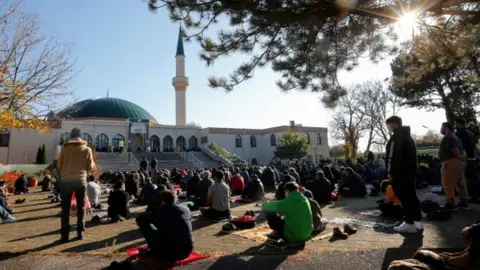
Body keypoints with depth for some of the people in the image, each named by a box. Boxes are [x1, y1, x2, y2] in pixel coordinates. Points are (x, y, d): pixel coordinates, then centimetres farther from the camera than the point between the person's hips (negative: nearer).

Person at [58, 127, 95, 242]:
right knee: (81, 207, 12)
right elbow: (90, 167, 3)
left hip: (66, 181, 0)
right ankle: (80, 232, 13)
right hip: (81, 180, 0)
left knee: (65, 209, 7)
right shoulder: (87, 149, 2)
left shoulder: (64, 148, 2)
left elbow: (59, 165, 7)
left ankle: (65, 235, 6)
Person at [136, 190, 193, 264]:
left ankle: (154, 251, 22)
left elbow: (139, 219, 15)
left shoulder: (158, 210, -1)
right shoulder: (186, 209, 8)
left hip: (167, 253, -3)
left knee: (144, 222, 11)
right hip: (186, 251, 4)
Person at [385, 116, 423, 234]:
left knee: (404, 197, -6)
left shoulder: (396, 137, -12)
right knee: (411, 195, 15)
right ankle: (418, 221, 21)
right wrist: (413, 168, 23)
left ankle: (409, 224, -4)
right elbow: (412, 154, 22)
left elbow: (392, 155, -20)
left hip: (400, 171, -10)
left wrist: (390, 171, -18)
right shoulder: (407, 135, 20)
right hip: (410, 170, 10)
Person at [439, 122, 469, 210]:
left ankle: (451, 203, -6)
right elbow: (461, 149, 16)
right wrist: (462, 156, 2)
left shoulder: (448, 137, -12)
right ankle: (464, 202, 18)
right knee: (460, 182, 13)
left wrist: (459, 157, -10)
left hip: (451, 162, -11)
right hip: (459, 162, 11)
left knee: (447, 183, -6)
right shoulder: (454, 136, 21)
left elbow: (454, 149, -22)